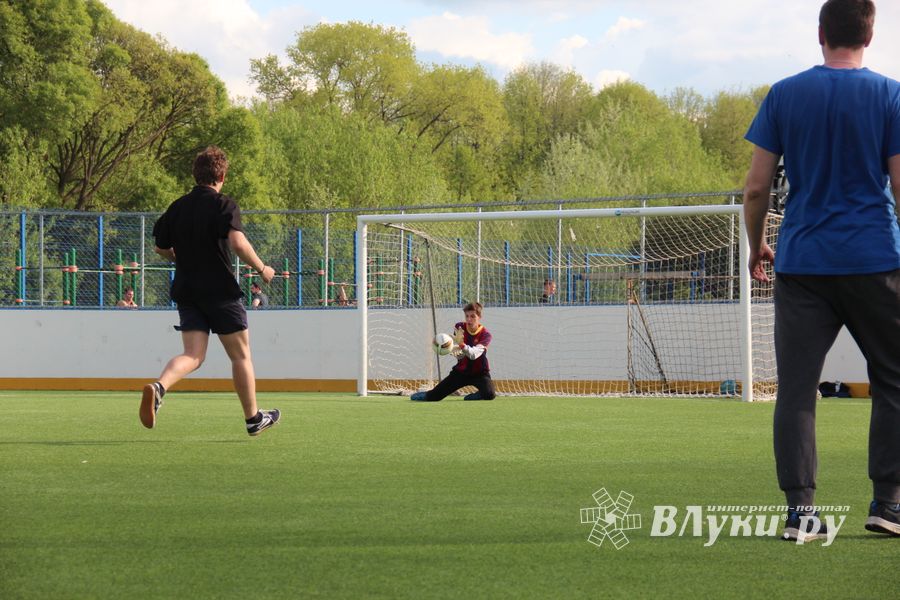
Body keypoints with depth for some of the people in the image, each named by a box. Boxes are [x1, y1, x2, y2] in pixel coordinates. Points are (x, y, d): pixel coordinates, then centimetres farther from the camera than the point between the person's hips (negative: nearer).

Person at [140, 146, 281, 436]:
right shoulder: (224, 205, -9)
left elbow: (161, 248, 16)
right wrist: (262, 268, -9)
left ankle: (158, 387, -31)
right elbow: (238, 242, -23)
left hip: (186, 290, 5)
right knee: (241, 355, 11)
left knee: (193, 355, -1)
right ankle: (253, 418, 21)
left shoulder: (177, 207, 8)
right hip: (221, 291, -5)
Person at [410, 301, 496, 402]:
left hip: (479, 373, -2)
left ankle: (472, 397, 2)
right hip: (461, 372, 2)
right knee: (433, 397, -1)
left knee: (489, 394, -32)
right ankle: (425, 395, 37)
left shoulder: (485, 335, -15)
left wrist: (461, 344, -49)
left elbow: (474, 354, -31)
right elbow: (459, 355, -17)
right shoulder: (459, 328, -7)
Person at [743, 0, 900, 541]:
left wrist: (757, 247, 18)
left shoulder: (784, 95, 4)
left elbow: (757, 188, 3)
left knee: (796, 388, 1)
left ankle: (800, 510, -5)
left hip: (801, 262, 1)